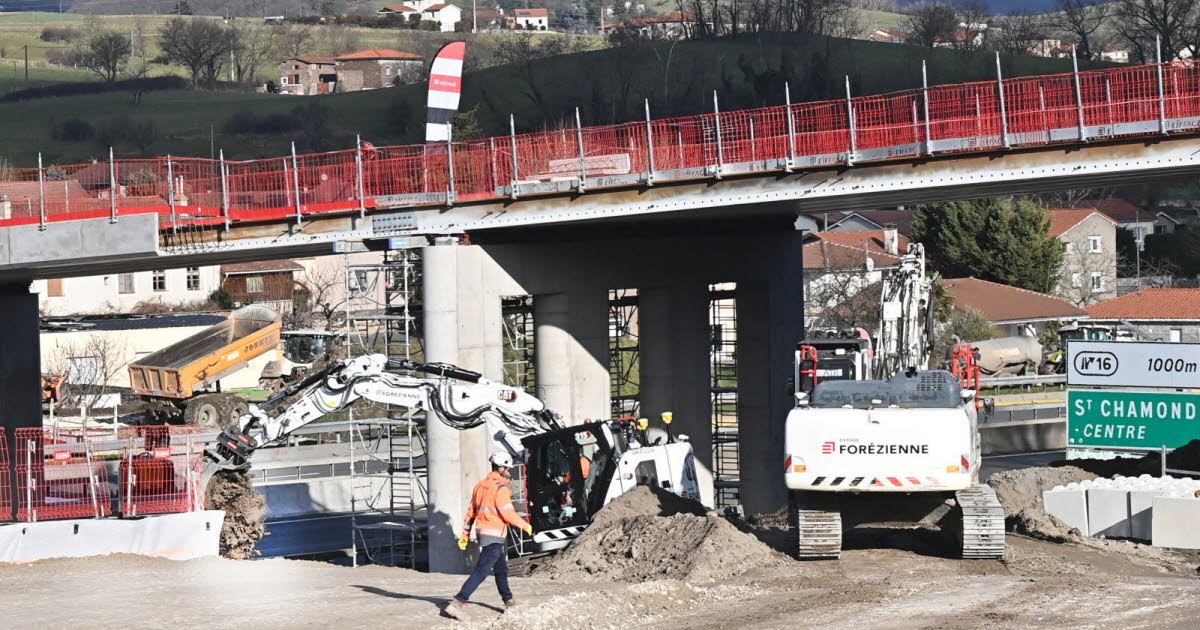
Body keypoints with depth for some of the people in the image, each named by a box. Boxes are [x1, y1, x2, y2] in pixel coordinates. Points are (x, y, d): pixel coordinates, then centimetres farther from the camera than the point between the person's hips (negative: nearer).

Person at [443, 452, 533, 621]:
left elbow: (471, 512, 12)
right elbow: (508, 514, -17)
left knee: (501, 569, 22)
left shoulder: (480, 486, 8)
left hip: (482, 533, 9)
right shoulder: (500, 489, -18)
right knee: (482, 570, -11)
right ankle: (459, 602, -18)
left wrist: (465, 534, 17)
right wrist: (525, 526, -2)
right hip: (494, 537, -9)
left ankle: (508, 601, 35)